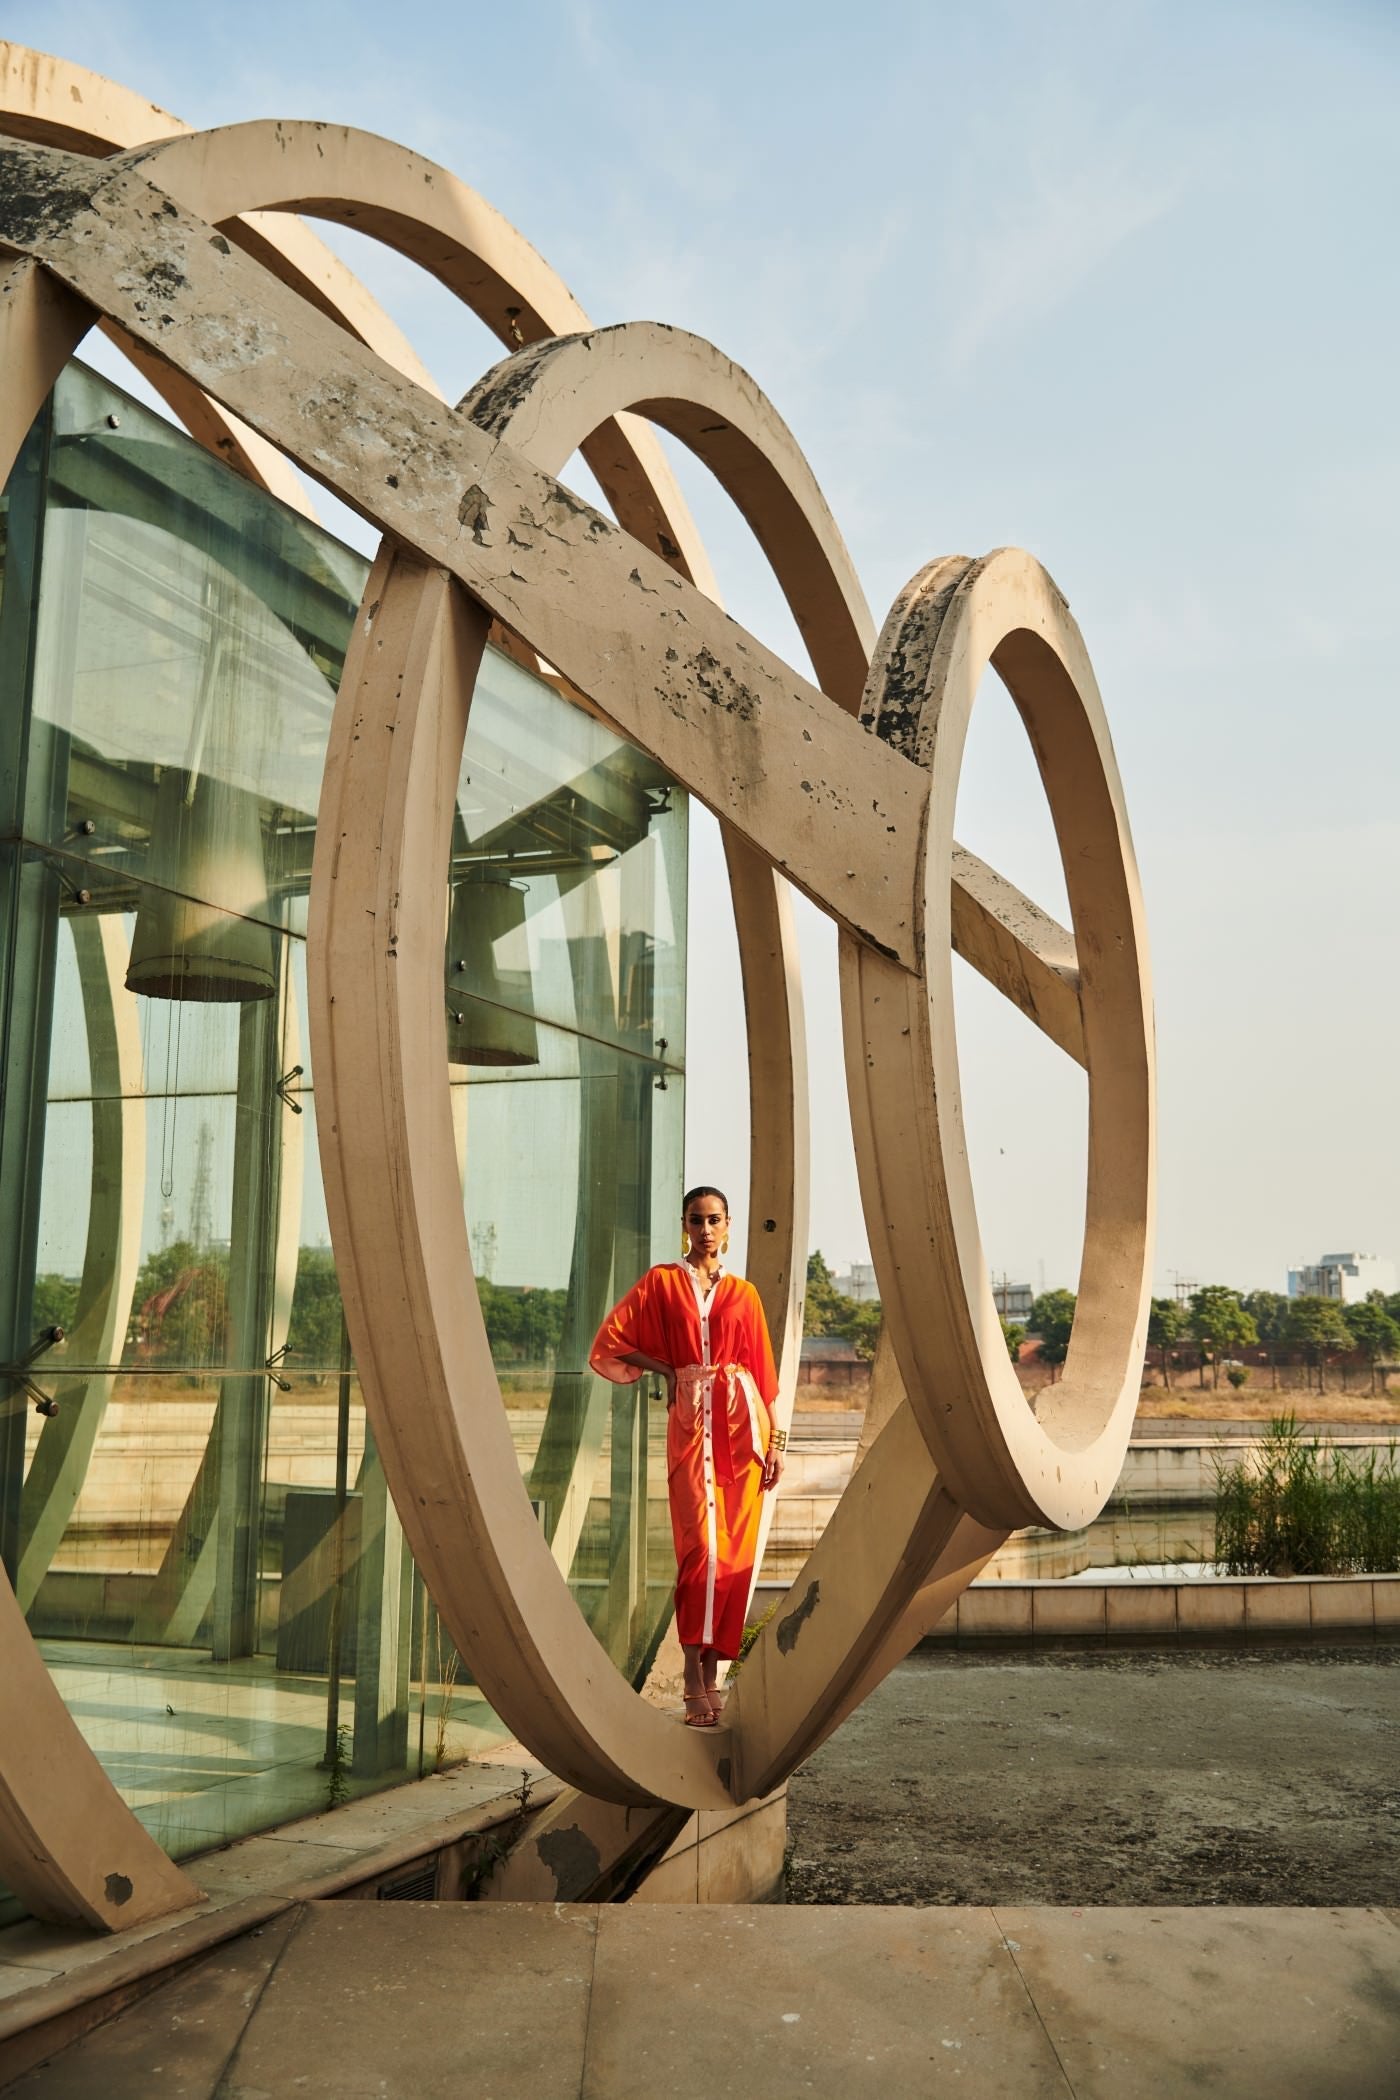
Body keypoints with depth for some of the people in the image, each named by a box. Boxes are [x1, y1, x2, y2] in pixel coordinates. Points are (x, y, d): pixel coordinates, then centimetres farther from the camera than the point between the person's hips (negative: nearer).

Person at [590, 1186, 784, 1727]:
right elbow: (609, 1344, 5)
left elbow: (761, 1369, 11)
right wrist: (665, 1367, 2)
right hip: (691, 1419, -2)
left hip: (742, 1419, 3)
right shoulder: (661, 1282, 7)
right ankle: (695, 1680, -9)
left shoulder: (743, 1293, 13)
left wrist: (774, 1439, 6)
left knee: (735, 1551, 0)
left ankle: (713, 1668, 10)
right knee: (701, 1546, -12)